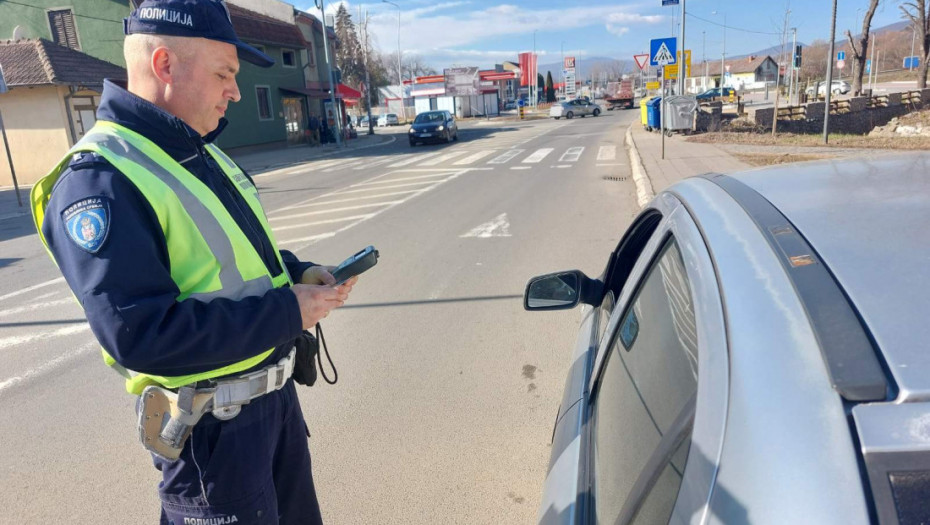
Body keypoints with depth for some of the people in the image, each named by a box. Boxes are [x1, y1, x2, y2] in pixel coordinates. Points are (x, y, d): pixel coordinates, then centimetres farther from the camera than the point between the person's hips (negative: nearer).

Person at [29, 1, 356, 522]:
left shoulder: (203, 153, 8)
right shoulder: (98, 180, -22)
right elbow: (142, 335, -29)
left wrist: (300, 273, -2)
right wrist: (287, 313, -25)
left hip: (275, 389, 9)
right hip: (212, 423, -8)